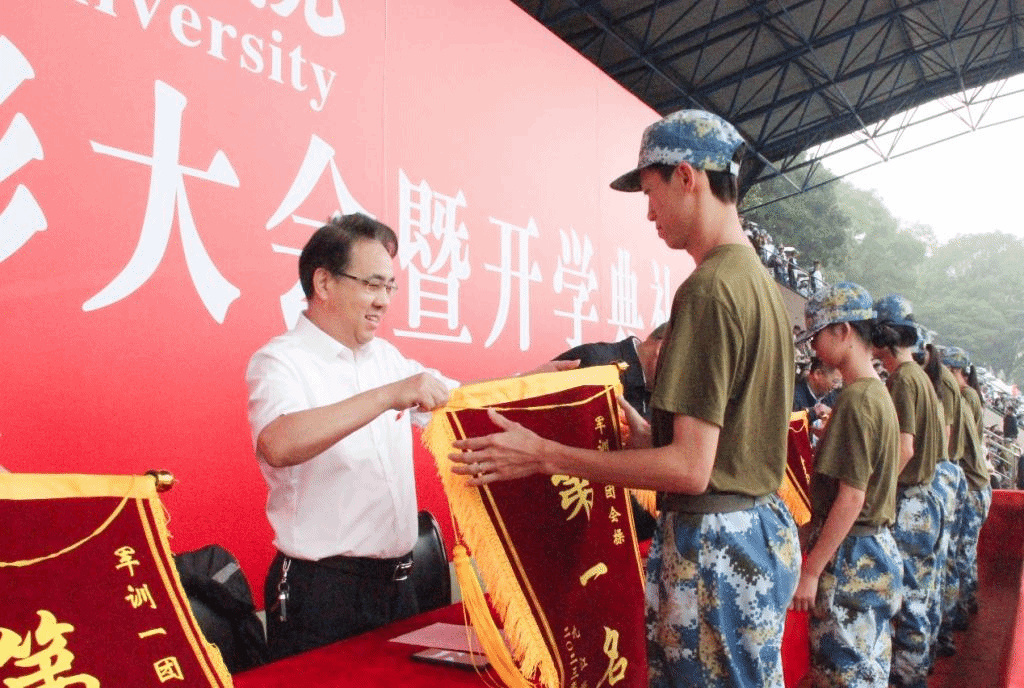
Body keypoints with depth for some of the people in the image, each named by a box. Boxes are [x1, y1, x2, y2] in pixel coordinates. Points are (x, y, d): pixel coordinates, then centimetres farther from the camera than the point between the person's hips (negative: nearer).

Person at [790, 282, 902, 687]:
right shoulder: (879, 393, 10)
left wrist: (811, 570, -18)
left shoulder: (856, 399, -18)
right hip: (878, 551, 9)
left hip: (851, 560, -9)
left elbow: (851, 497, -21)